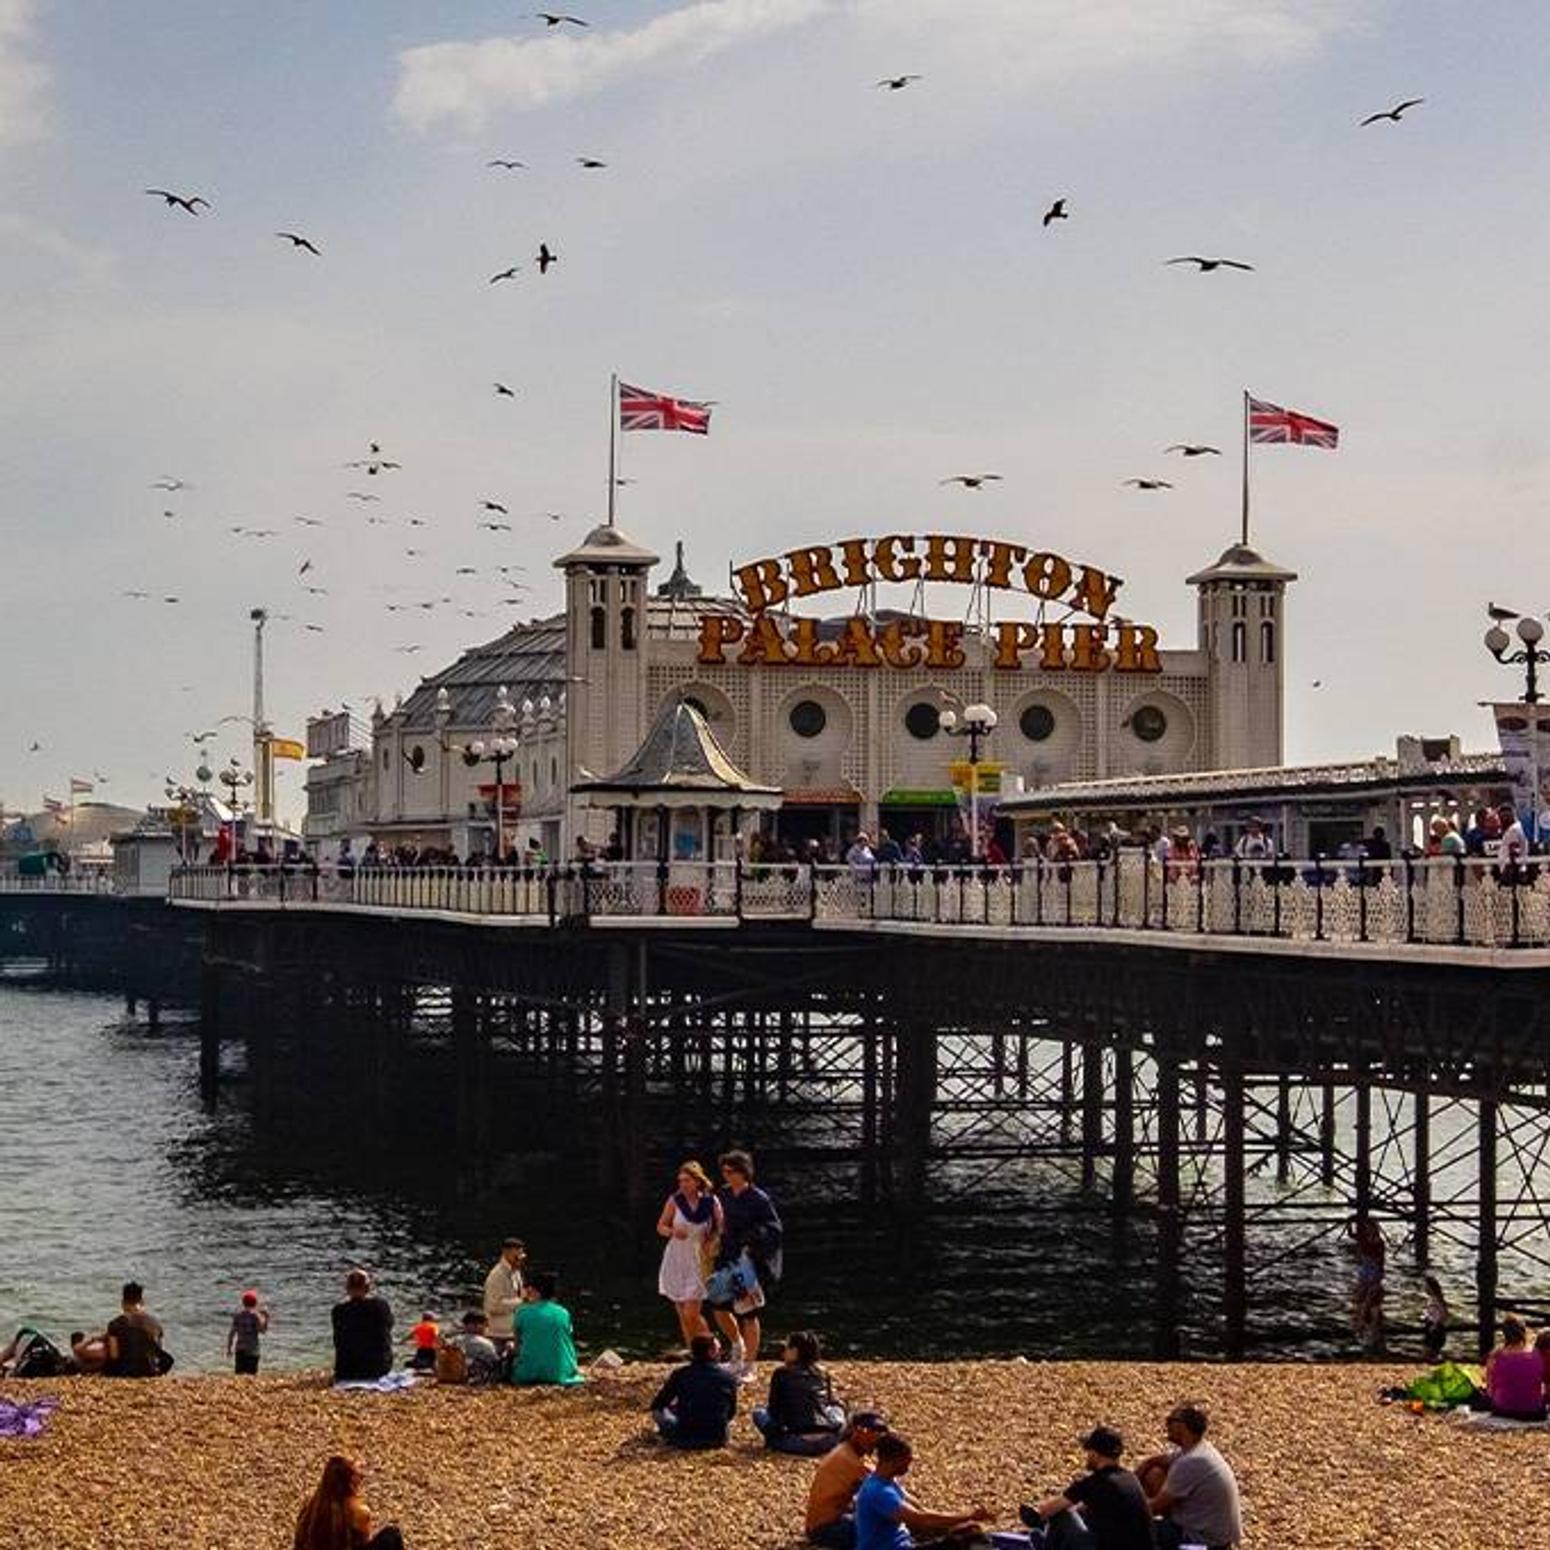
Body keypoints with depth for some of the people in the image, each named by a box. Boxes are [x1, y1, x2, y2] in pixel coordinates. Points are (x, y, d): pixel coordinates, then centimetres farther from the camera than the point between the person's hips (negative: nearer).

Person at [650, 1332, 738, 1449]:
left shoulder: (679, 1374, -4)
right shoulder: (728, 1378, -4)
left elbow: (656, 1406, 6)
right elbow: (731, 1412, 9)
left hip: (684, 1440, 0)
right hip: (716, 1441, 0)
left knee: (659, 1411, 24)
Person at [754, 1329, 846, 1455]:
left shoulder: (781, 1374, 5)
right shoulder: (822, 1374, 13)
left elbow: (774, 1408, 9)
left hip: (796, 1439, -3)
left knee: (759, 1412, 20)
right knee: (836, 1409, 35)